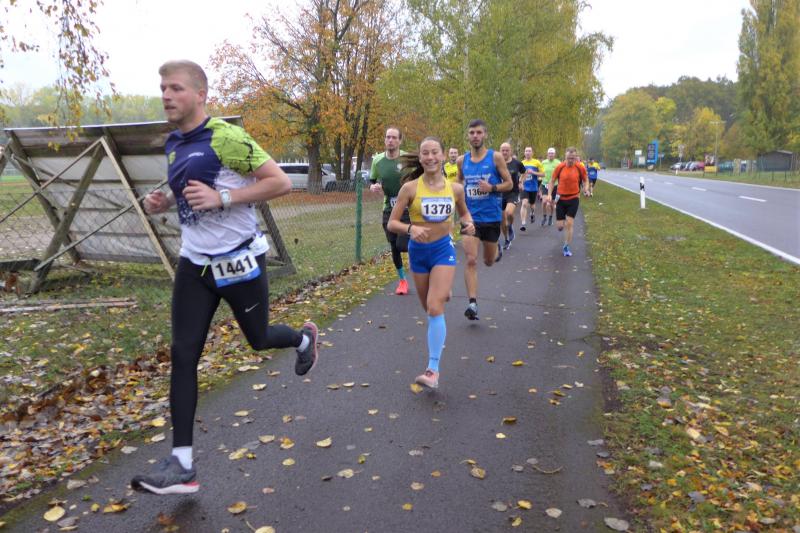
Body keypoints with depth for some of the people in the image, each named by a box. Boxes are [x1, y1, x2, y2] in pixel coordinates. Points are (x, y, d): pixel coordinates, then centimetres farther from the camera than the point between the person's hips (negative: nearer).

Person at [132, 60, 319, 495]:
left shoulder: (226, 137, -16)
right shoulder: (174, 144, 9)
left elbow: (280, 182, -19)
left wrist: (222, 198, -26)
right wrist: (163, 201, 4)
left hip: (238, 261, -6)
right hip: (193, 263, 7)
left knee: (258, 338, 12)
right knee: (183, 355, -1)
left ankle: (304, 338, 50)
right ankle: (181, 465, 6)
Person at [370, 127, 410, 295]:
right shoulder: (377, 160, 1)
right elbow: (372, 183, 12)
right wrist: (374, 187, -10)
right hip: (389, 209, 4)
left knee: (403, 245, -12)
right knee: (394, 247, 8)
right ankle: (402, 280, 27)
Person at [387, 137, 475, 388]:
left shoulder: (455, 188, -3)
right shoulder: (410, 188, -10)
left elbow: (464, 211, 17)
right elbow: (392, 223, -10)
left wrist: (469, 224, -6)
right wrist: (411, 228, -30)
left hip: (443, 250, -1)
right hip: (418, 251, 1)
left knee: (435, 308, -14)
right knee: (428, 308, 17)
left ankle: (433, 369, -11)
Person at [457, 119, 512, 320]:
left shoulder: (495, 157, -6)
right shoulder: (462, 160, 3)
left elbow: (509, 184, -3)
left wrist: (492, 188, -20)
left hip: (492, 217, -1)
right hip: (470, 217, 1)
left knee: (489, 261, 16)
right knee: (471, 261, -13)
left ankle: (495, 249, 54)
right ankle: (473, 303, -11)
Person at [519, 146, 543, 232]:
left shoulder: (537, 162, -3)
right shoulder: (522, 163, 3)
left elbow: (543, 174, -4)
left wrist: (533, 172, -18)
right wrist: (520, 183, 3)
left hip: (533, 188, 0)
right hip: (525, 187, 0)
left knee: (532, 204, 16)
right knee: (524, 204, -18)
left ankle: (533, 214, 53)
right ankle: (522, 224, -20)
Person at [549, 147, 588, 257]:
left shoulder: (580, 168, -9)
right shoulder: (559, 167, -9)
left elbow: (585, 180, 6)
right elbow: (552, 181, 2)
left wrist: (586, 189, -14)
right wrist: (549, 194, -7)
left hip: (573, 199, -1)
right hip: (561, 198, 1)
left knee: (569, 224, -5)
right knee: (559, 225, 1)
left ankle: (566, 247, 10)